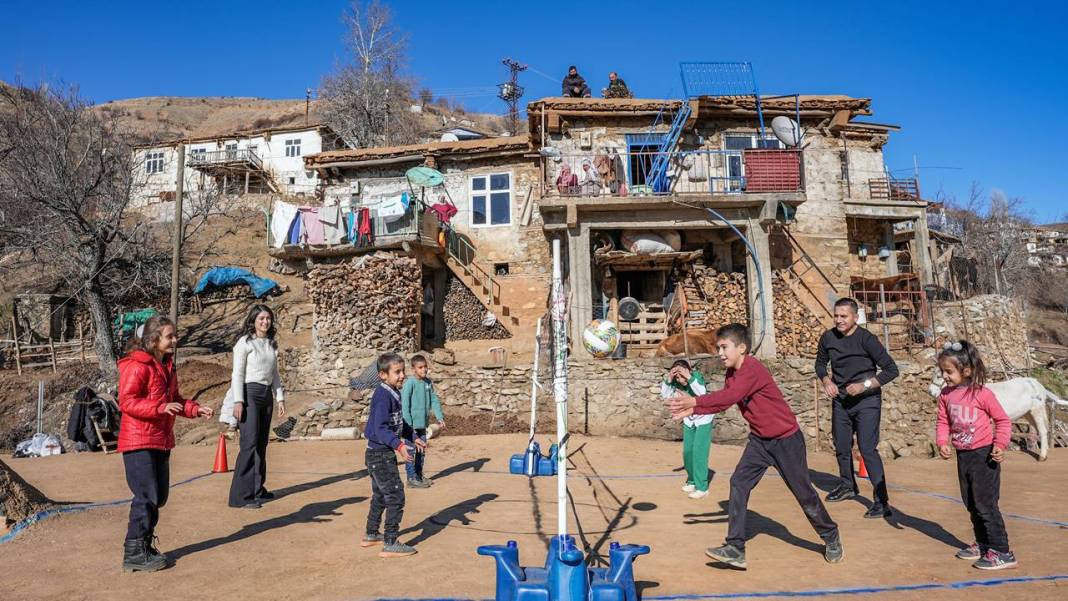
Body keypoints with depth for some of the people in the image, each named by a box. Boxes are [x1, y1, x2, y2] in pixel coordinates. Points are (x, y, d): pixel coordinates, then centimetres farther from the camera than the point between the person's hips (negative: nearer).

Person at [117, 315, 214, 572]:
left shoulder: (167, 366, 14)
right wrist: (160, 407, -31)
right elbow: (126, 402, -20)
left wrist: (195, 409, 5)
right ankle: (133, 553, 3)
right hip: (139, 442, -9)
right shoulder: (137, 366, -14)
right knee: (146, 496, -8)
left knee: (159, 496, 12)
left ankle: (145, 545, 25)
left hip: (161, 441, 9)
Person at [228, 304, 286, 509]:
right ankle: (241, 496, -11)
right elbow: (237, 373, -8)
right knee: (250, 443, -13)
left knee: (262, 443, 10)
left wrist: (280, 398, 13)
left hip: (267, 394, 7)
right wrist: (238, 401, -14)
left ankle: (257, 489, 19)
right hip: (249, 394, -7)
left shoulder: (271, 344, 15)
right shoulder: (245, 342, -4)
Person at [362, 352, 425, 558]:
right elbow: (380, 428, -28)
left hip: (379, 455, 10)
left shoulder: (395, 394, 9)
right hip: (380, 454, -10)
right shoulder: (383, 396, -21)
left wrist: (414, 438, 18)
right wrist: (399, 445, -36)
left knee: (380, 496, 22)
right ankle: (390, 544, 0)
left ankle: (371, 535, 37)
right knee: (395, 497, -7)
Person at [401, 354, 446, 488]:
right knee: (411, 451, 2)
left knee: (422, 452, 16)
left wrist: (440, 417, -1)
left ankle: (419, 476, 28)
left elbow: (434, 400, 9)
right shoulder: (409, 383, -15)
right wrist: (408, 424, -20)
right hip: (412, 425, -7)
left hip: (423, 424, 7)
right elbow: (404, 404, -17)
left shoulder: (428, 382, 5)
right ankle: (412, 479, 11)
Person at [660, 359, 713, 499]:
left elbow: (702, 394, -44)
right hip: (689, 419, 5)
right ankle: (692, 481, 28)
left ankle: (702, 487, -4)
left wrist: (689, 377, -51)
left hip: (704, 418, -5)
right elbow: (665, 395, -22)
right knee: (687, 452, 9)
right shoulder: (676, 381, -17)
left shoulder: (697, 376, -29)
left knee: (699, 452, -11)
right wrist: (668, 379, -34)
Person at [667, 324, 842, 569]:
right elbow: (722, 401, 2)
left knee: (803, 492, 7)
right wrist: (691, 410, -9)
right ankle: (735, 549, -5)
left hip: (786, 439, -7)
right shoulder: (732, 373, 2)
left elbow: (729, 397, -38)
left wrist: (694, 401, -40)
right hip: (760, 440, 7)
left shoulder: (752, 369, -26)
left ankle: (832, 538, 34)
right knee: (738, 484, -7)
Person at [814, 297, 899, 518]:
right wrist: (826, 380, -5)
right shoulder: (828, 338, -3)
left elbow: (891, 370, -16)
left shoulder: (866, 339, -17)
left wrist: (864, 385, -23)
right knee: (841, 447, 16)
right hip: (840, 400, 5)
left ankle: (882, 501, -6)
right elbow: (820, 363, 14)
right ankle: (848, 486, 38)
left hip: (866, 401, -5)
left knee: (868, 449, -12)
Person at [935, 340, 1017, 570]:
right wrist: (942, 443, -10)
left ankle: (1002, 552, 6)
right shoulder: (946, 395, 0)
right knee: (971, 504, 17)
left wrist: (1000, 444, -18)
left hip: (983, 454, -7)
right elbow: (943, 422, 5)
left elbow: (1003, 420, -7)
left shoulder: (982, 394, -16)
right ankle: (982, 544, 32)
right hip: (962, 456, 7)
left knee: (985, 504, -4)